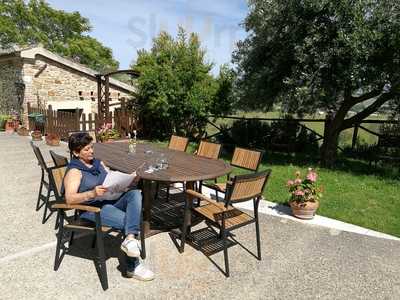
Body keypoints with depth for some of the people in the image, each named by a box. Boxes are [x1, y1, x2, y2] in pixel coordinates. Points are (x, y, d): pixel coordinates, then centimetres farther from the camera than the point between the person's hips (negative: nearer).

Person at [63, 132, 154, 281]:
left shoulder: (98, 163, 18)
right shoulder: (74, 171, -4)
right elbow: (69, 199, -18)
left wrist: (130, 180, -4)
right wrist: (92, 193, -34)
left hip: (112, 200, 6)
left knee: (135, 193, -22)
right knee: (127, 220, -24)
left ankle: (130, 238, -36)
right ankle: (132, 268, -9)